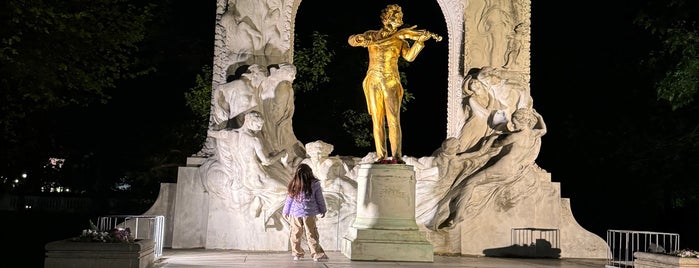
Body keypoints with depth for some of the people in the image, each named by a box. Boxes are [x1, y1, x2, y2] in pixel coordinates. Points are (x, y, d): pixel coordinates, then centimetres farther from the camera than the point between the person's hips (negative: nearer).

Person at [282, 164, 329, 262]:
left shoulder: (293, 185, -2)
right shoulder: (315, 184, -7)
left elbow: (289, 199, 6)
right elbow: (320, 199, 2)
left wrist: (286, 211, 18)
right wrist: (323, 210, 16)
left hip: (295, 213, 2)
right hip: (309, 213, -2)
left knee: (295, 234, 12)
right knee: (311, 235, 4)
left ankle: (297, 254, 19)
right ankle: (317, 255, 5)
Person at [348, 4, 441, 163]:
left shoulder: (401, 40, 9)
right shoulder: (372, 35, 11)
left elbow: (409, 56, -8)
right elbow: (351, 40, 0)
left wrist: (420, 40, -23)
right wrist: (360, 40, -23)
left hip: (391, 82, -1)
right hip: (373, 81, 1)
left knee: (393, 119, -11)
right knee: (377, 119, 0)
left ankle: (396, 156, -13)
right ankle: (381, 156, 1)